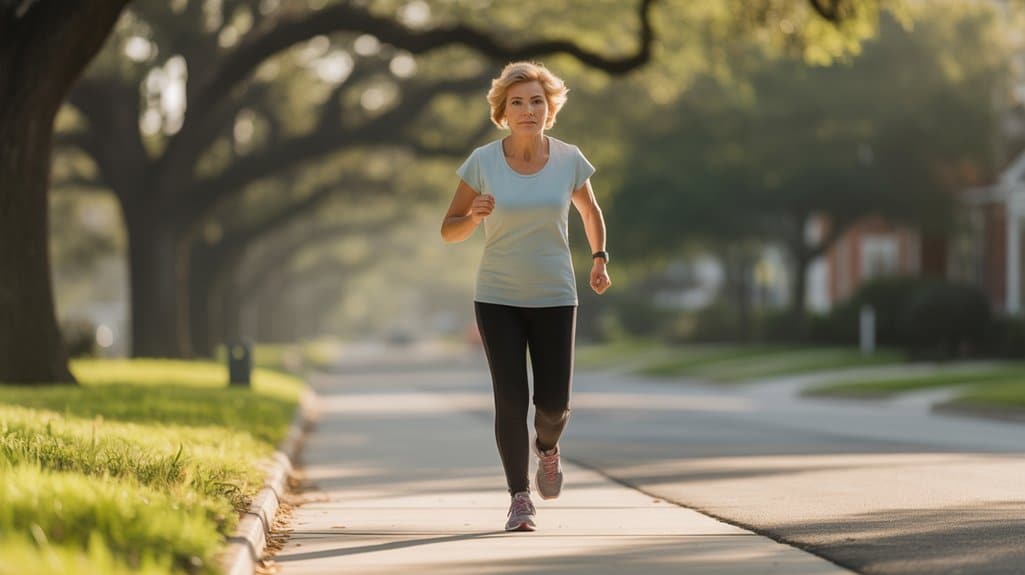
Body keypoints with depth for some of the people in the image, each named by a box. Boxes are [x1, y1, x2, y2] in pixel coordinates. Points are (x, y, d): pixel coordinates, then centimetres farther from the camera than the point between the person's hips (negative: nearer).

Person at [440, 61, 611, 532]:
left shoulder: (569, 159, -4)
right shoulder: (482, 162, -7)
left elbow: (590, 210, 16)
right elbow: (449, 230, -2)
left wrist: (599, 258, 4)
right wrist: (475, 215, -22)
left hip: (554, 298, 1)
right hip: (498, 298, -1)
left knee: (554, 403, -2)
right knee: (510, 400, -9)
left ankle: (546, 445, 34)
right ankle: (519, 498, 5)